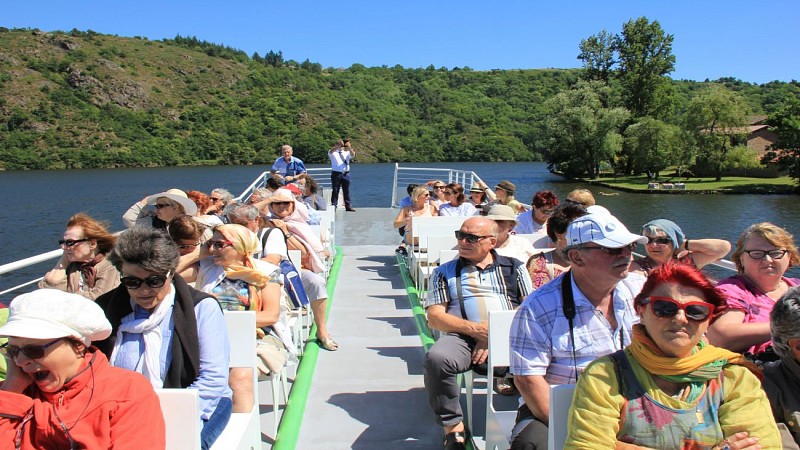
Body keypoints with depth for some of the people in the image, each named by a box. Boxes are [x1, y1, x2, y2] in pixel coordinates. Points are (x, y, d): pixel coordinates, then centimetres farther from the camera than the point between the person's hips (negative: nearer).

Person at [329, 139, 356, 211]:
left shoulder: (347, 153, 14)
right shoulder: (334, 153, 6)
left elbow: (353, 155, -7)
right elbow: (330, 152, -19)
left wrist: (349, 148, -27)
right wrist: (338, 146, -36)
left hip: (346, 174, 3)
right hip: (336, 173, -3)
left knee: (346, 191, 6)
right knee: (335, 191, -1)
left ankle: (348, 206, 10)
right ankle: (333, 206, 2)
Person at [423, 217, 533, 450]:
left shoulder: (514, 268, 20)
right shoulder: (445, 272, 20)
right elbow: (435, 317, 8)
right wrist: (475, 329, -9)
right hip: (463, 337, 0)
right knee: (436, 358, -33)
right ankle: (452, 426, -12)